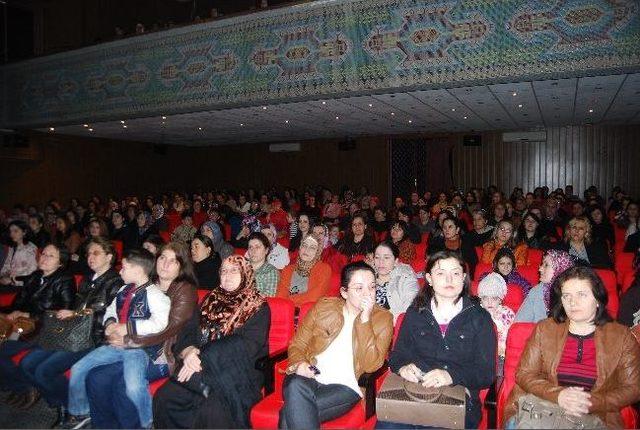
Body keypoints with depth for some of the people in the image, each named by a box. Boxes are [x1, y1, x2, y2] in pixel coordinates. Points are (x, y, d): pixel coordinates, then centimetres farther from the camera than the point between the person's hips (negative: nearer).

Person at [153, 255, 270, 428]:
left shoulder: (258, 307, 1)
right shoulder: (211, 299, 17)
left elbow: (246, 345, -12)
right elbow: (189, 329, 10)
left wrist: (203, 358, -18)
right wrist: (188, 350, -14)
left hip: (237, 374, -4)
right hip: (200, 369, 5)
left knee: (212, 411, -31)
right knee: (164, 397, -18)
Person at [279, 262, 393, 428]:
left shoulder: (382, 318, 3)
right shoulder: (323, 307, 8)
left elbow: (370, 365, -9)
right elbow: (297, 344, 13)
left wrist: (365, 320, -15)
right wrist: (299, 364, -10)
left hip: (345, 387, -3)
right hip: (309, 378, 3)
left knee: (292, 413, -31)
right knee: (296, 386, -34)